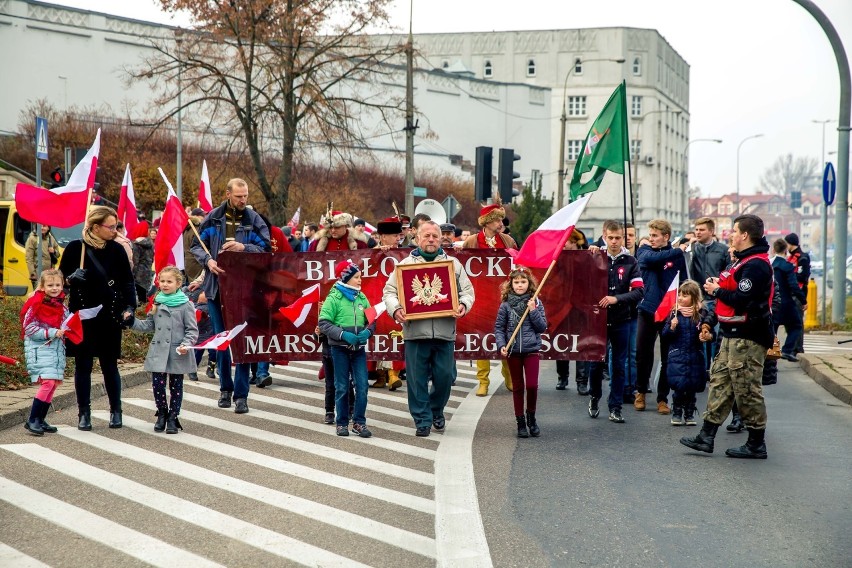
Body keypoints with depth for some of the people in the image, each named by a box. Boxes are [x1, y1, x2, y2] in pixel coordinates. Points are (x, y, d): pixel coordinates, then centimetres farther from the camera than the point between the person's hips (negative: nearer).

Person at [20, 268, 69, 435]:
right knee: (48, 382, -17)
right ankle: (32, 420, -9)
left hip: (57, 349, 7)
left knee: (54, 384, 5)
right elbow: (29, 329, -13)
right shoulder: (36, 305, -9)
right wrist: (52, 333, -17)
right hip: (39, 349, -7)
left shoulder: (62, 307, 11)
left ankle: (41, 420, 16)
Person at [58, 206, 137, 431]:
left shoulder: (117, 250, 2)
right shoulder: (75, 248, -2)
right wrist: (71, 278, -17)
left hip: (109, 315, 1)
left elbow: (127, 281, 5)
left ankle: (116, 410, 18)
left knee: (109, 365, 5)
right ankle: (84, 413, 12)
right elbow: (60, 278, 5)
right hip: (82, 315, -1)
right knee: (83, 365, 3)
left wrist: (129, 307, -8)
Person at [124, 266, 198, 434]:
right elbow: (149, 326, 16)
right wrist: (132, 321, 4)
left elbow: (192, 330, -4)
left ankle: (172, 418, 18)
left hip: (178, 354, -3)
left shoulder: (185, 305, -5)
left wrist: (186, 344, -18)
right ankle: (162, 414, 21)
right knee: (157, 385, 0)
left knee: (176, 387, 7)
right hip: (158, 352, 3)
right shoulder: (157, 303, 9)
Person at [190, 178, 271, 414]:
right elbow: (197, 244, 9)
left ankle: (241, 394, 2)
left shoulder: (254, 220, 0)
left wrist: (244, 247, -17)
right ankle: (226, 388, 23)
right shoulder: (213, 218, 4)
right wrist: (208, 260, -10)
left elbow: (266, 249, -1)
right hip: (217, 286, 2)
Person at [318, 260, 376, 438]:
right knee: (342, 387, 5)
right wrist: (343, 334, -19)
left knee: (362, 385, -2)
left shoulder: (361, 297, 6)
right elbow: (324, 323, -9)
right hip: (340, 348, -3)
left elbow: (372, 320, 11)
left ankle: (359, 422, 9)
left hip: (359, 349, 3)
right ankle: (342, 423, 15)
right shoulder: (333, 298, -6)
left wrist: (368, 332, -10)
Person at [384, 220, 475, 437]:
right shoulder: (405, 264, 8)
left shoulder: (453, 263, 13)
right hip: (415, 331, -1)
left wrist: (463, 305, -7)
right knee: (417, 379, 1)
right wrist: (396, 309, -11)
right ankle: (422, 420, 12)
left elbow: (467, 290, 13)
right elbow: (389, 291, 7)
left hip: (445, 331, 1)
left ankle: (436, 411, 29)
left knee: (445, 376, 5)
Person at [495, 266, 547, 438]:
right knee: (518, 387, 9)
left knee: (532, 385, -8)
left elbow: (542, 327, -1)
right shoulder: (506, 305, -1)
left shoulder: (535, 303, 0)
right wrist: (501, 345, -12)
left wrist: (533, 311, -13)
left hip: (531, 349, 0)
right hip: (513, 351, 0)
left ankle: (531, 416, 16)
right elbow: (498, 327, 1)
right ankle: (520, 422, 18)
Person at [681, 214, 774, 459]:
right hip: (735, 335, 11)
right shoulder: (745, 260, 17)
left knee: (746, 388, -4)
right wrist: (719, 286, 6)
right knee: (720, 380, 10)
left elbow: (743, 300, -25)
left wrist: (717, 291, -12)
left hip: (747, 337, -11)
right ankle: (706, 436, 14)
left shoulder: (756, 264, -18)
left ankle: (756, 444, 6)